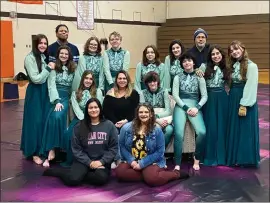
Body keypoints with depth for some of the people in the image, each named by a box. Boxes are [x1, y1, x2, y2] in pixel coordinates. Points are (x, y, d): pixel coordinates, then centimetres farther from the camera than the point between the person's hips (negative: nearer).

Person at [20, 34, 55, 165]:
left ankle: (43, 149, 22)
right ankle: (34, 152, 8)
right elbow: (36, 79, -18)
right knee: (35, 122, -1)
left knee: (45, 120, 10)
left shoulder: (45, 57, 9)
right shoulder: (30, 58, -12)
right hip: (35, 93, -6)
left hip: (45, 92, 7)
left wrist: (50, 69, -1)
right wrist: (48, 68, -16)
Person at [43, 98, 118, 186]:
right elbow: (76, 149, 1)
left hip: (102, 162, 0)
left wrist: (101, 161, -11)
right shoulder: (79, 127, 2)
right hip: (84, 161, 0)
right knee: (73, 179, -26)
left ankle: (81, 175, -5)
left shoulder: (109, 125, 1)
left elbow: (114, 147, 1)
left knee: (101, 178, -33)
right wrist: (89, 162, -10)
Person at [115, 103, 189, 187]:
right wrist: (131, 161, -15)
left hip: (152, 162, -3)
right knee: (120, 172, -25)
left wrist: (142, 164, -15)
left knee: (151, 179, -31)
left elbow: (160, 152, -8)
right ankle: (145, 174, -9)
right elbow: (122, 146, 1)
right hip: (132, 161, 3)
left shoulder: (157, 130, -5)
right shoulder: (127, 128, 0)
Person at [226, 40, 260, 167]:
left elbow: (250, 87, -16)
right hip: (233, 100, 8)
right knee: (233, 130, 12)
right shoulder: (233, 65, 11)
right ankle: (234, 157, 22)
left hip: (245, 101, -8)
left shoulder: (251, 66, -12)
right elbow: (231, 84, 12)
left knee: (245, 130, 0)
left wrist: (244, 105, -19)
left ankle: (246, 159, 10)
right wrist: (232, 100, 1)